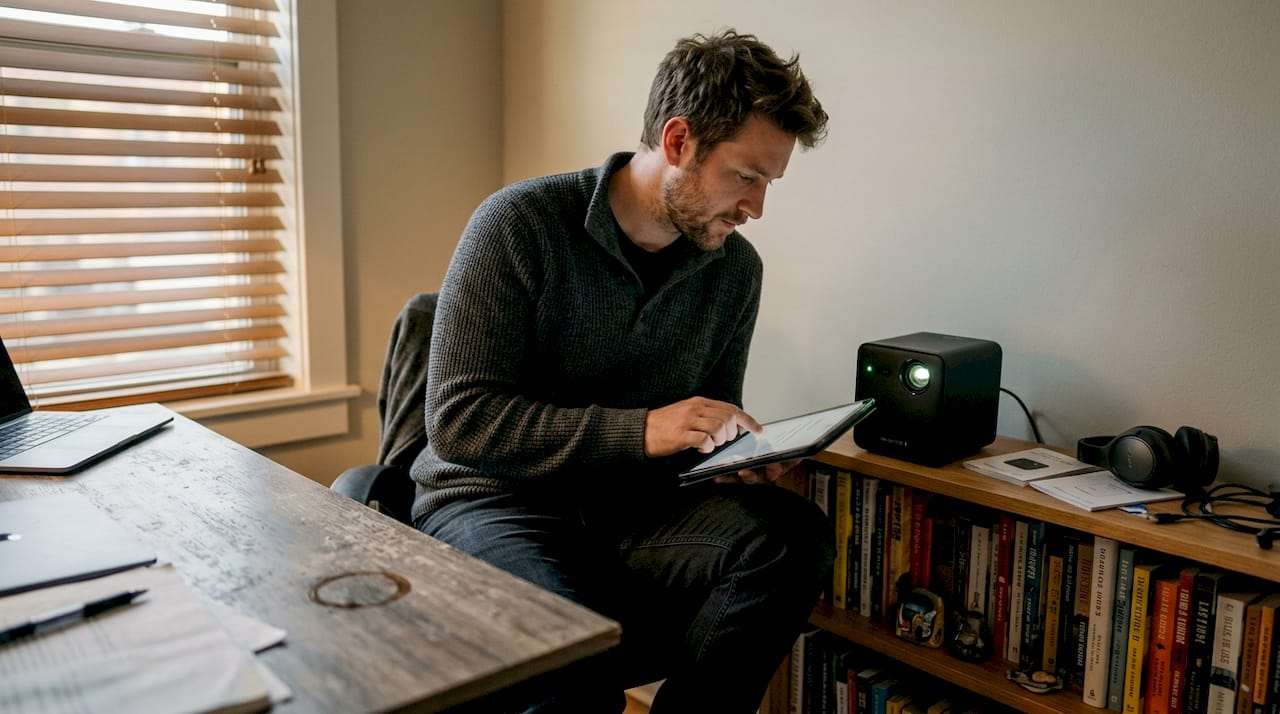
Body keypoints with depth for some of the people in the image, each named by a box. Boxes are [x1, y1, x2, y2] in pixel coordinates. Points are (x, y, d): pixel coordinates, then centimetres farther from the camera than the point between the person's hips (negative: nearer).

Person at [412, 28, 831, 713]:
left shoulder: (734, 269, 5)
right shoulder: (519, 224, -12)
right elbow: (458, 419, -17)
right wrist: (640, 430, -22)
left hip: (631, 507, 5)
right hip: (493, 501, -5)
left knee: (791, 531, -22)